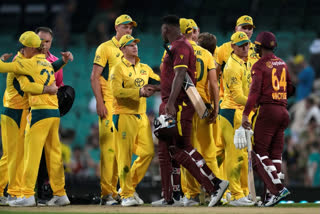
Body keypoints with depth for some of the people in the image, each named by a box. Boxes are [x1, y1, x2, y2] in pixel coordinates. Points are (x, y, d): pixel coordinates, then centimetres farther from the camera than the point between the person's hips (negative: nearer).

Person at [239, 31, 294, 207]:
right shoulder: (282, 64, 15)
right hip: (283, 110, 7)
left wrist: (246, 114, -18)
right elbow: (290, 89, 19)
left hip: (267, 110, -7)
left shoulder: (260, 65, -6)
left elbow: (255, 91, -15)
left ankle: (278, 188, -18)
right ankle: (273, 193, 4)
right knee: (275, 153, 9)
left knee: (259, 153, -5)